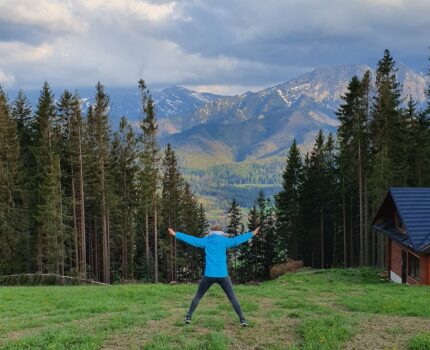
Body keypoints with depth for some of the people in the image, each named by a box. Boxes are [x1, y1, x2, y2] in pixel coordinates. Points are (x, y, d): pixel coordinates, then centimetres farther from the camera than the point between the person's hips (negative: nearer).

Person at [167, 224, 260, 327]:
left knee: (198, 296, 16)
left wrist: (175, 234, 17)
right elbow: (237, 239, 5)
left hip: (208, 275, 1)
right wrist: (252, 234, 15)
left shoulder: (205, 240, 6)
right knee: (232, 297, 6)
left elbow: (191, 239, 9)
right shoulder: (224, 241, 2)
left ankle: (188, 317, 14)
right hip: (223, 275, -1)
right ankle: (242, 319, 0)